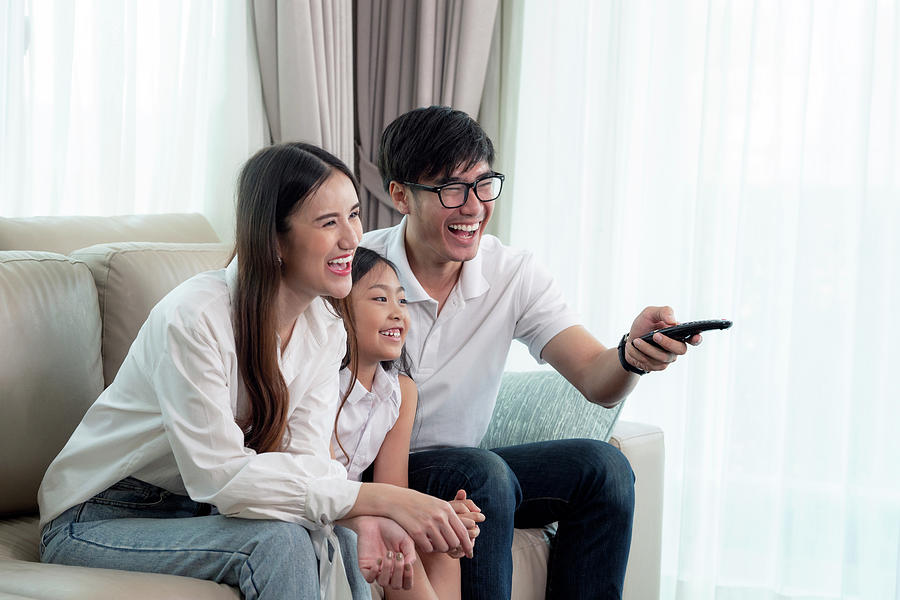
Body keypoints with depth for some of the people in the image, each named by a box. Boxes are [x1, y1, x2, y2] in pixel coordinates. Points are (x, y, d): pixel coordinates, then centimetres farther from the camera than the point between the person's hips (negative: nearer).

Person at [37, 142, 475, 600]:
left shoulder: (325, 331, -2)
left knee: (336, 540, -19)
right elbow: (221, 474, -31)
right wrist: (382, 498, -34)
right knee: (278, 540, -28)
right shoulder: (194, 317, -27)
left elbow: (306, 456, -9)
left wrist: (363, 518, -33)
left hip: (198, 510, 7)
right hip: (95, 523, -6)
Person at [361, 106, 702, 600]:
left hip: (462, 466, 5)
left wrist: (632, 353, -36)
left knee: (601, 466, -14)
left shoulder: (514, 276, -3)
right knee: (483, 474, -32)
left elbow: (596, 381, -11)